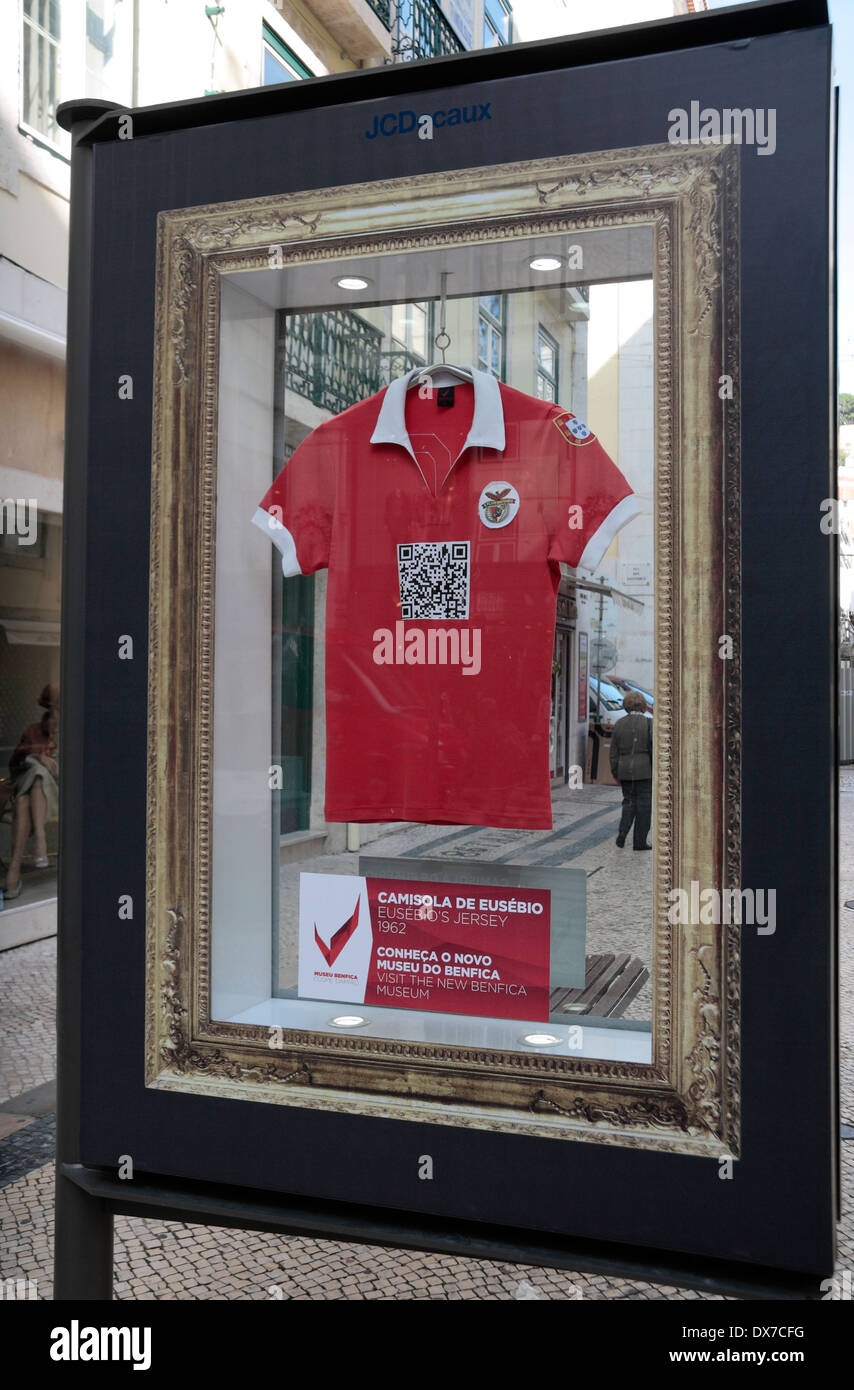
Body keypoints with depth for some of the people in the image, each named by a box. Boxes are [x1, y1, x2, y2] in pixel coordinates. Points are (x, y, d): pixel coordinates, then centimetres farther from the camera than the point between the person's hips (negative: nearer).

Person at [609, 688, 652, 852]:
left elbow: (614, 752, 5)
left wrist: (616, 773, 13)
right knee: (643, 804, 6)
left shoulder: (619, 724, 3)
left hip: (625, 770, 3)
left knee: (629, 801, 17)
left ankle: (622, 831, -5)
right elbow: (653, 748, -11)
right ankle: (640, 841, 7)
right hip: (644, 770, -3)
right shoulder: (648, 723, -7)